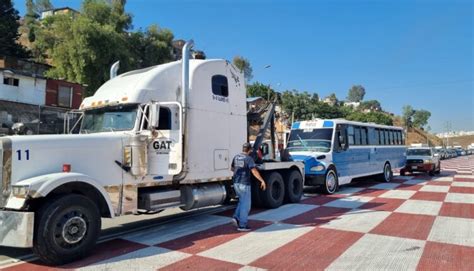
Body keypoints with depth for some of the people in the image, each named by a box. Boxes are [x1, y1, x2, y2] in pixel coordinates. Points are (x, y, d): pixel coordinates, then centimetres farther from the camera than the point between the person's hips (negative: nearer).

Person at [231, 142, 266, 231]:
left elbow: (232, 168, 24)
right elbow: (254, 171, -24)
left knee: (242, 201, 24)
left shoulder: (236, 157, 9)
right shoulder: (249, 159, -14)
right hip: (244, 184, -7)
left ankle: (236, 217, 10)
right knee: (246, 204, 2)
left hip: (236, 183, 7)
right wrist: (262, 181, -18)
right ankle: (242, 225, 5)